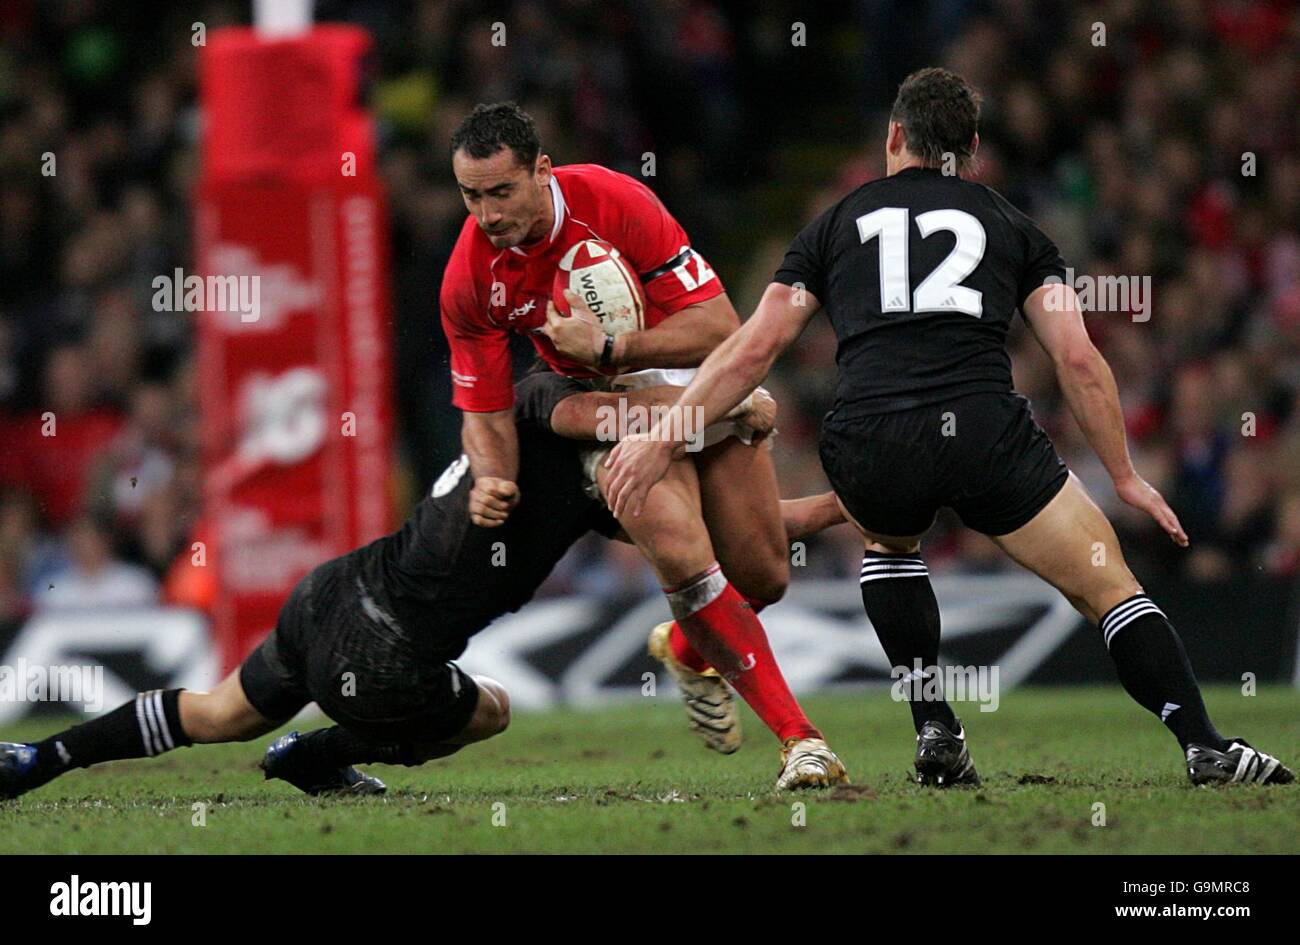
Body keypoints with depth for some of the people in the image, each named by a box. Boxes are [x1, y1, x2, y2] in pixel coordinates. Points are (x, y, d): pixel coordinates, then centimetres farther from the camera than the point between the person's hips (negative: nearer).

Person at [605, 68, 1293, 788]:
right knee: (1110, 588, 9)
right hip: (986, 427, -1)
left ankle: (935, 731, 22)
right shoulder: (1010, 224, 23)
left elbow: (753, 351, 17)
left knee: (888, 540, 36)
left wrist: (661, 439, 21)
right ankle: (1205, 748, -6)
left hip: (868, 444, 1)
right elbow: (1078, 359, 15)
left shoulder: (834, 225, 24)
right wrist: (1125, 477, 23)